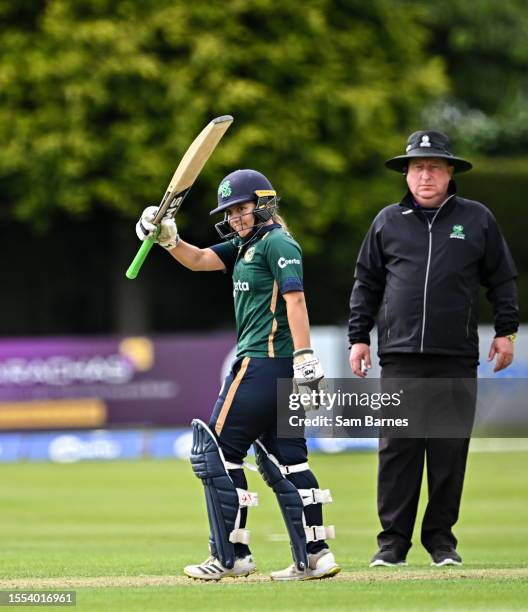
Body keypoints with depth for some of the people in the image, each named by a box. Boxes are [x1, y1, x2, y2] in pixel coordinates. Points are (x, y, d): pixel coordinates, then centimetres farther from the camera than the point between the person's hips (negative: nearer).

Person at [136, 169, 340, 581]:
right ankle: (313, 556, 6)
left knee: (215, 451, -5)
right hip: (277, 367, 10)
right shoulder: (244, 245, 19)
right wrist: (167, 237, -1)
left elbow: (295, 299, -19)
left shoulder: (277, 242, -9)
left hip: (262, 361, -10)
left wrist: (305, 356, -28)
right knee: (283, 459, 9)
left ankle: (231, 557, -4)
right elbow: (198, 260, 18)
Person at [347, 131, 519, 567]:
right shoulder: (388, 222, 10)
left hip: (456, 357, 0)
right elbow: (366, 284, 15)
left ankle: (441, 537, 10)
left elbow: (502, 279, 12)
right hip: (400, 356, 1)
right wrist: (359, 337, 9)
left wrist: (506, 331, 6)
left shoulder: (477, 220, 7)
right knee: (397, 448, -2)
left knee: (449, 449, 2)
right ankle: (393, 541, 2)